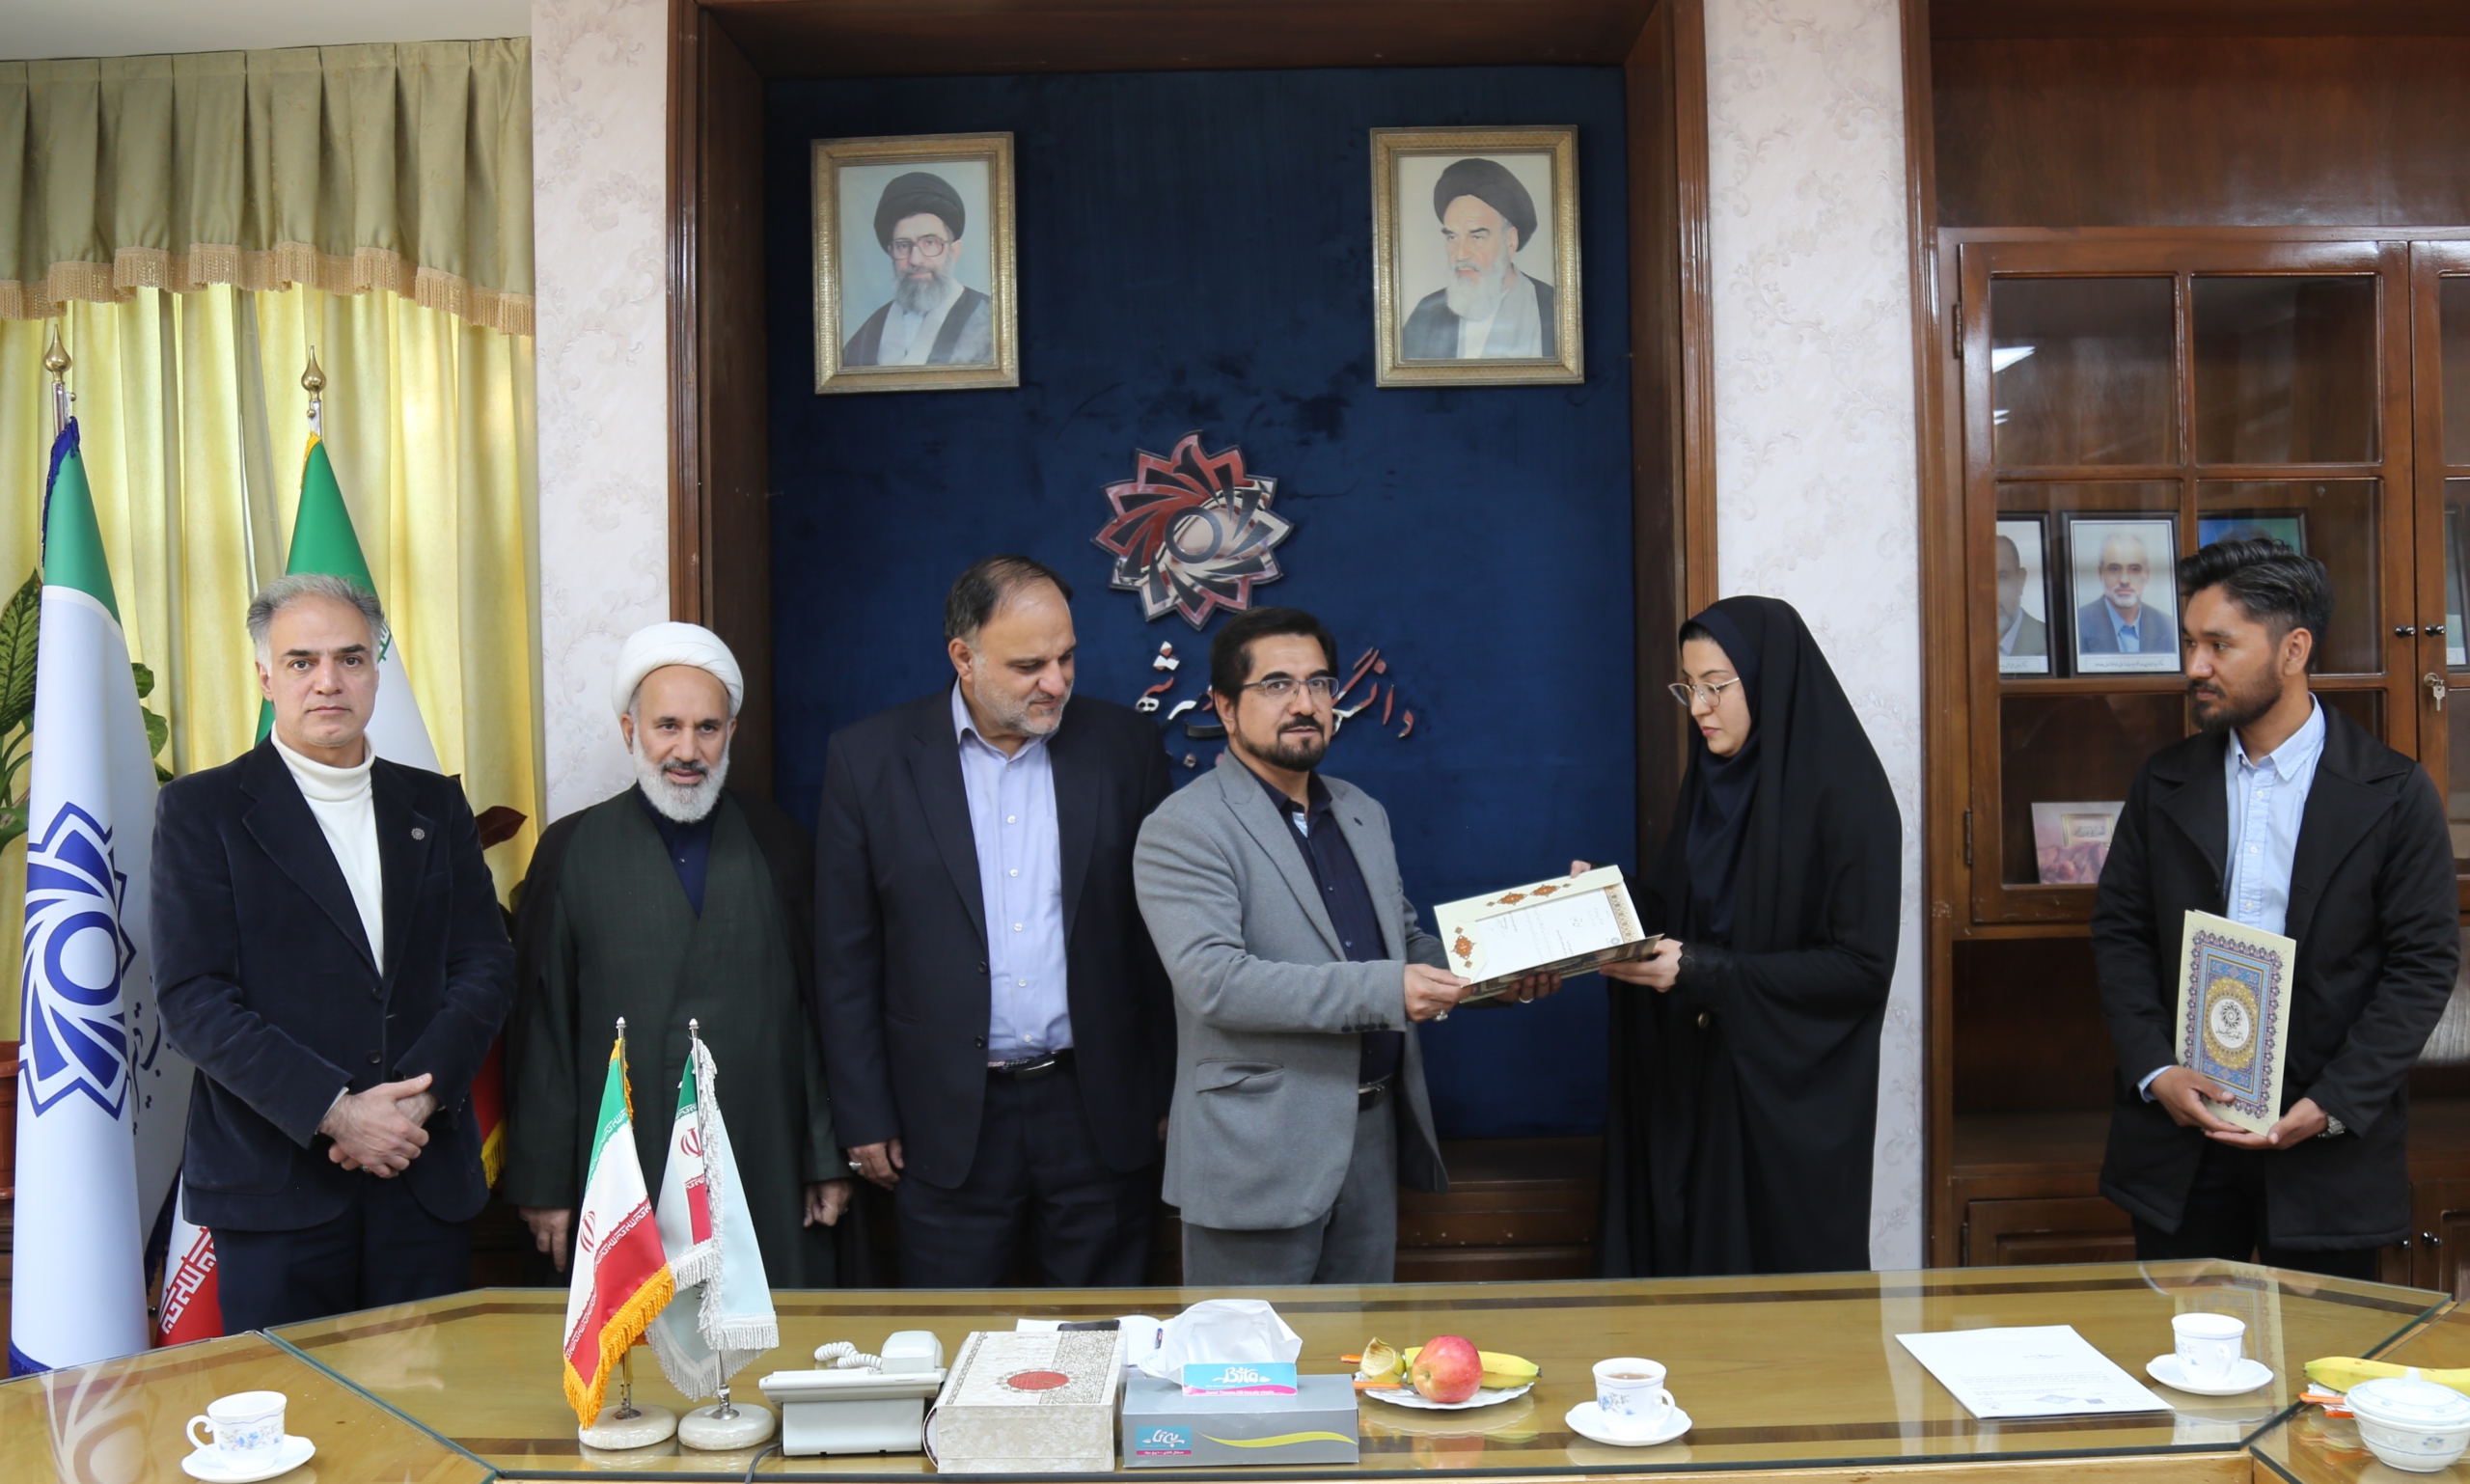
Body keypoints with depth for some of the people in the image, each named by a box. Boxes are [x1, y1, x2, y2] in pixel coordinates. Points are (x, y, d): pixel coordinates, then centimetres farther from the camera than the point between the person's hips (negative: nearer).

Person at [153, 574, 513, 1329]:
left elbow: (485, 963, 6)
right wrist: (332, 1111, -16)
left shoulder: (435, 804, 12)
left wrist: (420, 1092, -11)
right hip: (275, 1183, -3)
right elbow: (192, 1000, -7)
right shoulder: (201, 808, 1)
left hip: (428, 1177, 3)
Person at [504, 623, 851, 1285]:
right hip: (620, 1183, -1)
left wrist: (829, 1158, 6)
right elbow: (539, 1027, 3)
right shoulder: (572, 851, 3)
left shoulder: (780, 846, 7)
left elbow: (821, 1007, 8)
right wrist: (543, 1184, 1)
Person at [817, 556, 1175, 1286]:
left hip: (1101, 1112, 1)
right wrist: (866, 1117, 0)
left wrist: (1171, 1094, 4)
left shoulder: (1126, 744, 1)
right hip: (948, 1118, -1)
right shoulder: (869, 758, -2)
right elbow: (846, 956, 1)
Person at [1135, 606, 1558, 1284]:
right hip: (1260, 1153, -7)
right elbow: (1214, 980, -23)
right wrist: (1384, 992, -29)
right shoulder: (1182, 830, -11)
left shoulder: (1363, 814, 15)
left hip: (1373, 1129, 7)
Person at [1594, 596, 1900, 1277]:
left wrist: (1704, 973, -21)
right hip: (1692, 1083, 6)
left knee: (1787, 1281, 3)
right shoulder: (1711, 780, 8)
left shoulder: (1842, 795, -13)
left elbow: (1864, 965, -17)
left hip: (1793, 1096, -6)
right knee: (1687, 1260, 10)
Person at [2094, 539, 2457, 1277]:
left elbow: (2425, 963, -5)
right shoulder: (2163, 782, 6)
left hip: (2331, 1146, -2)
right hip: (2180, 1126, 2)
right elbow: (2118, 932, 6)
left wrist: (2334, 1104, -13)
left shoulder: (2394, 793, -3)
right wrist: (2155, 1070, -8)